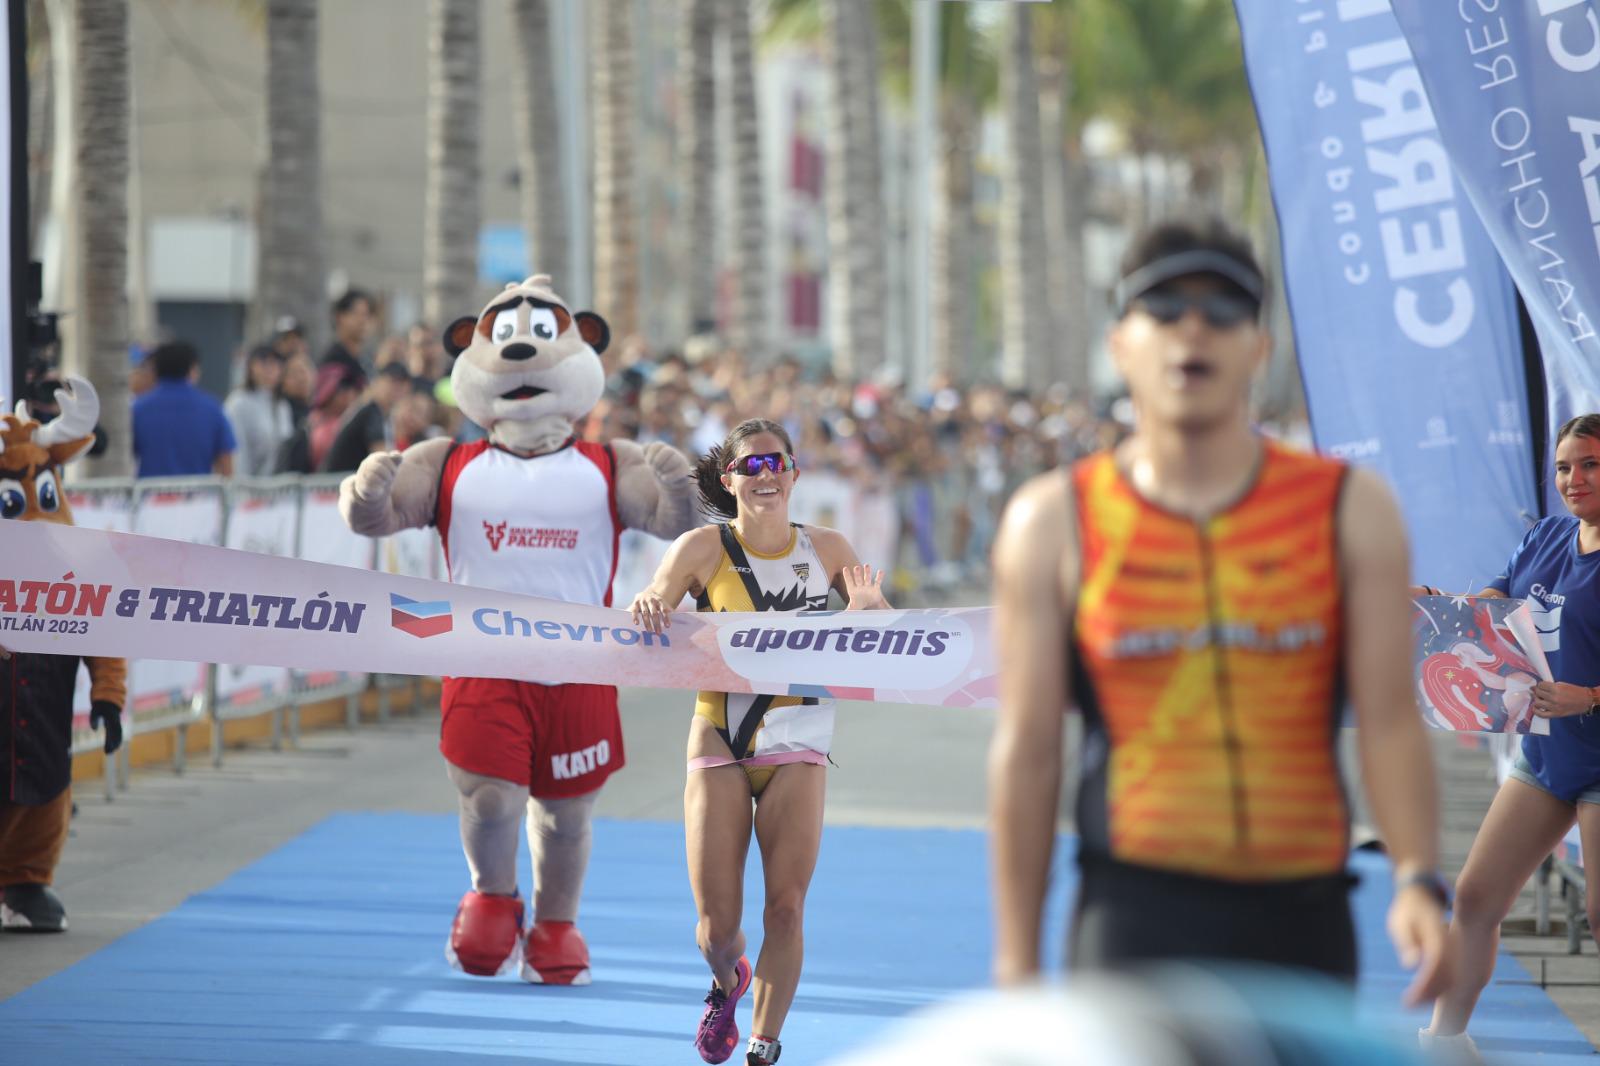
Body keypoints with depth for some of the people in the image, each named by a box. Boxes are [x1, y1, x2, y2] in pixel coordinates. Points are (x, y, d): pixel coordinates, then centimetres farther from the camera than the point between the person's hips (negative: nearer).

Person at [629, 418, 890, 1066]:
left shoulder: (826, 550, 3)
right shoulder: (704, 548, -4)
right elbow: (651, 611, -13)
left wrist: (868, 609, -15)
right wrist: (647, 609, -37)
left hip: (796, 743, 1)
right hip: (719, 742, -1)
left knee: (786, 903, -11)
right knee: (718, 926, -1)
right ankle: (727, 983, 35)